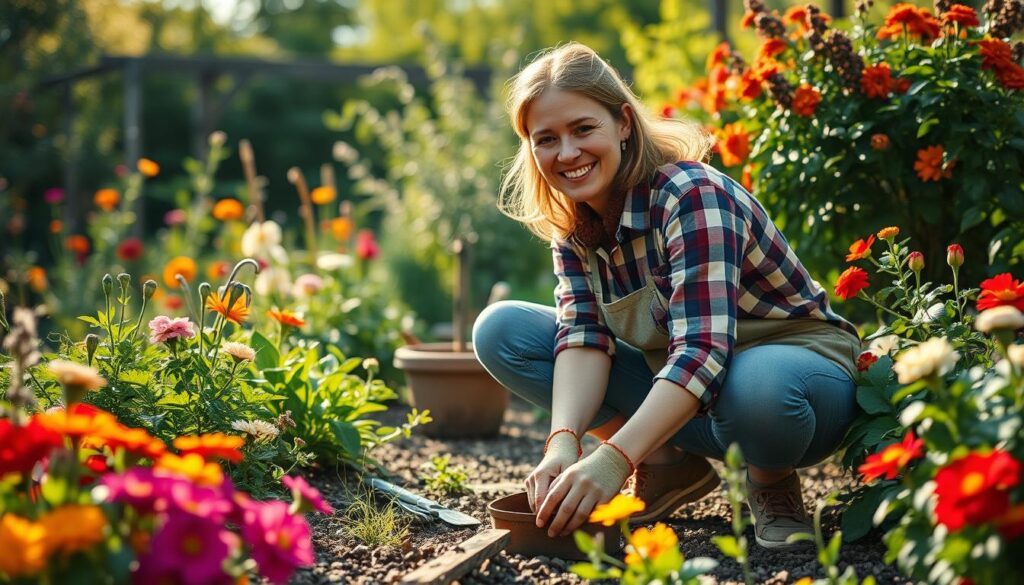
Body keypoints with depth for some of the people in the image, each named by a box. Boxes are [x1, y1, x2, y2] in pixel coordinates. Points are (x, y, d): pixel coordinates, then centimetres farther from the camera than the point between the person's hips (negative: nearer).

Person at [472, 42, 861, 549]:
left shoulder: (693, 195, -26)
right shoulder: (572, 224, -4)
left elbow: (703, 348, -36)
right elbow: (584, 336, -16)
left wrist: (613, 458, -46)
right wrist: (563, 441, -36)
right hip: (672, 383, 6)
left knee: (757, 388, -44)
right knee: (500, 331, -8)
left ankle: (771, 480, -7)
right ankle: (670, 464, -4)